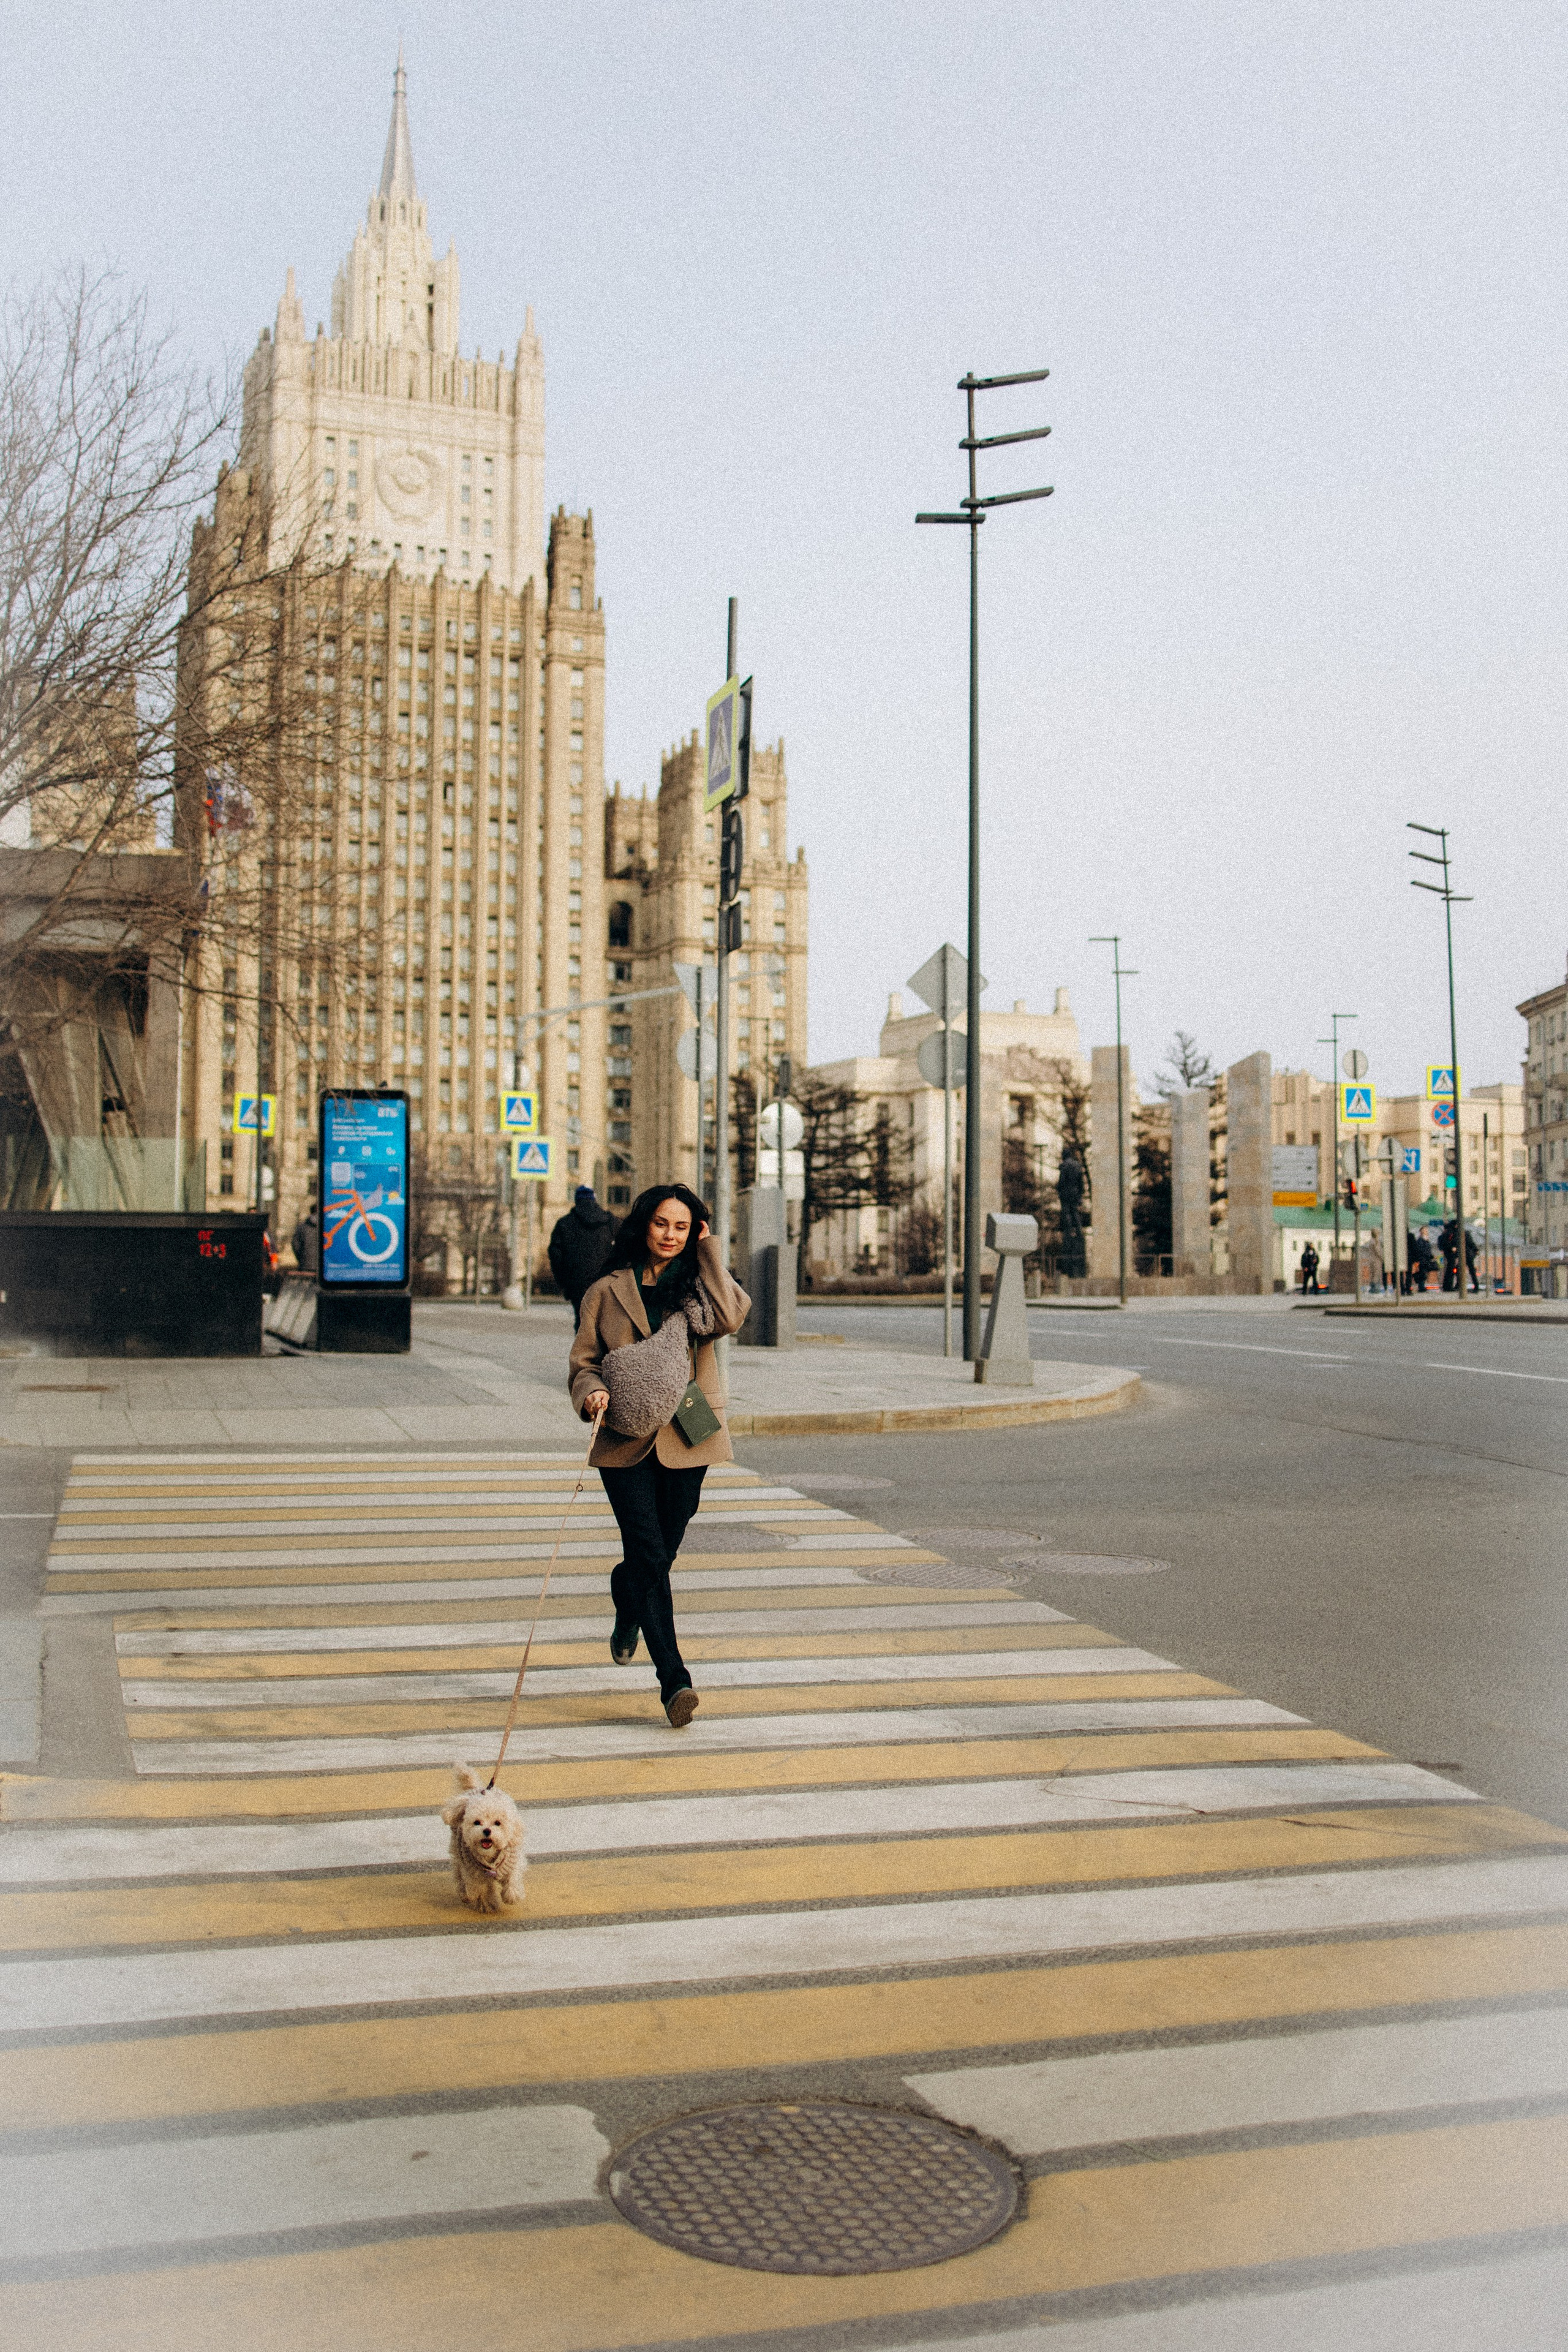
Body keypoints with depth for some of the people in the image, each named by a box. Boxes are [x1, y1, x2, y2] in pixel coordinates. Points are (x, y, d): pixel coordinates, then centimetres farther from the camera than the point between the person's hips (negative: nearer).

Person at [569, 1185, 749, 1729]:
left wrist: (708, 1253, -6)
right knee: (650, 1556, -12)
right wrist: (592, 1393, -14)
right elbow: (583, 1362, 8)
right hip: (626, 1439, -1)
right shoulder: (607, 1291, 6)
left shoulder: (697, 1285, 7)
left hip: (686, 1439, 1)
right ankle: (674, 1679, -10)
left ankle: (627, 1612, 44)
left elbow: (731, 1316, -15)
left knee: (659, 1555, 9)